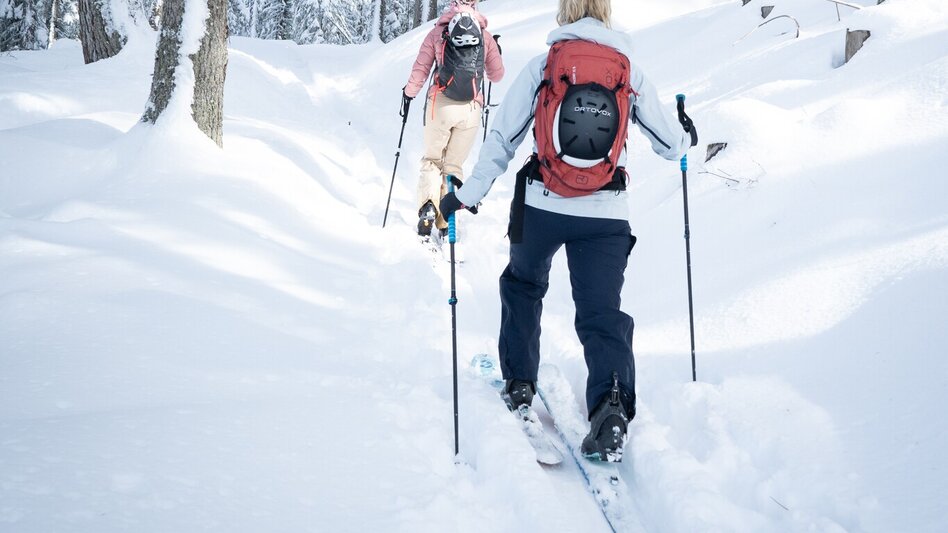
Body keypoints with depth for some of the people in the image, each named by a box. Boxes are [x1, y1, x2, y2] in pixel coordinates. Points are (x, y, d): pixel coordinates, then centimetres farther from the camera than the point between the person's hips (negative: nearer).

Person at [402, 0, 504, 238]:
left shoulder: (438, 32, 1)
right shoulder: (486, 36, 4)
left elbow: (420, 69, 2)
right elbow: (497, 75, 12)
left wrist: (409, 93, 19)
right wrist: (494, 53, 32)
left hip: (441, 105, -1)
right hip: (471, 110, 1)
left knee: (432, 160, 13)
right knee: (453, 165, 12)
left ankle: (428, 205, -11)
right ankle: (445, 221, 5)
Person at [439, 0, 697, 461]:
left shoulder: (542, 65, 1)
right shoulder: (629, 71, 5)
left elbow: (503, 136, 0)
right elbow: (671, 143, 12)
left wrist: (469, 194, 6)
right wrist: (687, 138, 36)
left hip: (541, 206, 0)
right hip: (606, 214, 0)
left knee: (523, 285, 26)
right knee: (602, 313, 1)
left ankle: (519, 381, 31)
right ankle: (612, 404, -21)